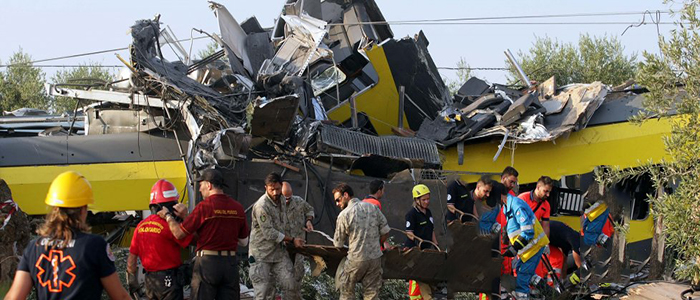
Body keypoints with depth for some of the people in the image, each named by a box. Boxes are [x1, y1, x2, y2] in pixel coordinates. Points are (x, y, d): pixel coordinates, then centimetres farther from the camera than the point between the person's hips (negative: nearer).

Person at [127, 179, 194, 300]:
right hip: (168, 280, -7)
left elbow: (132, 257, 8)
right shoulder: (168, 225, -17)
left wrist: (132, 281, 17)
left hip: (149, 280, 7)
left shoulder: (141, 226, 5)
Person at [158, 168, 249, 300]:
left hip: (207, 262, -5)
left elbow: (179, 233, -7)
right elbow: (244, 241, 14)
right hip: (230, 263, 5)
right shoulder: (237, 208, 5)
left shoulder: (204, 207, -10)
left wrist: (167, 216, 8)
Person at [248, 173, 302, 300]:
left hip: (279, 252, 7)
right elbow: (269, 233, -19)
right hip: (261, 254, -7)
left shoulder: (281, 202, 8)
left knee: (289, 285, -1)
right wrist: (292, 240, -12)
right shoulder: (261, 206, -19)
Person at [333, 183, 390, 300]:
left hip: (356, 260, -4)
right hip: (375, 258, 4)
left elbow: (338, 244, -2)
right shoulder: (373, 207, 3)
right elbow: (385, 232, 8)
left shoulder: (344, 215, -9)